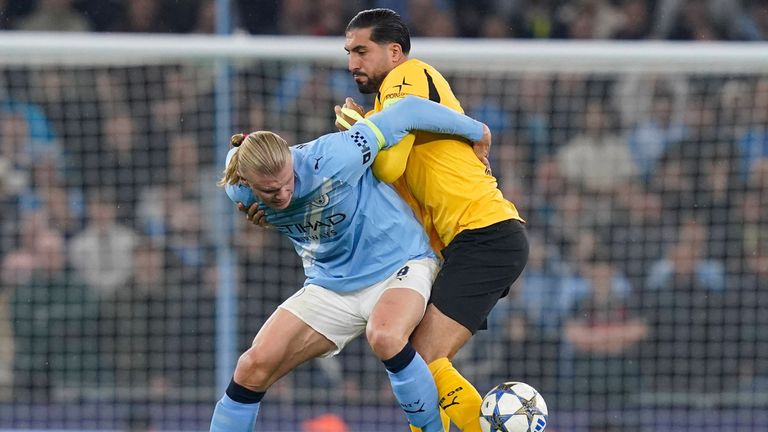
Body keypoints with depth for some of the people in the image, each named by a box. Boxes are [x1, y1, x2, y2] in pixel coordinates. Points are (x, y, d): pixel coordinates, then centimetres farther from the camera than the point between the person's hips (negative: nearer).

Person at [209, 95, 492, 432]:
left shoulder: (329, 160, -33)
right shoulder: (239, 189, -16)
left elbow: (405, 113, -26)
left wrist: (476, 131, -14)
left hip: (398, 264, -5)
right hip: (330, 284, 5)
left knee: (384, 337, -37)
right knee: (252, 369, -8)